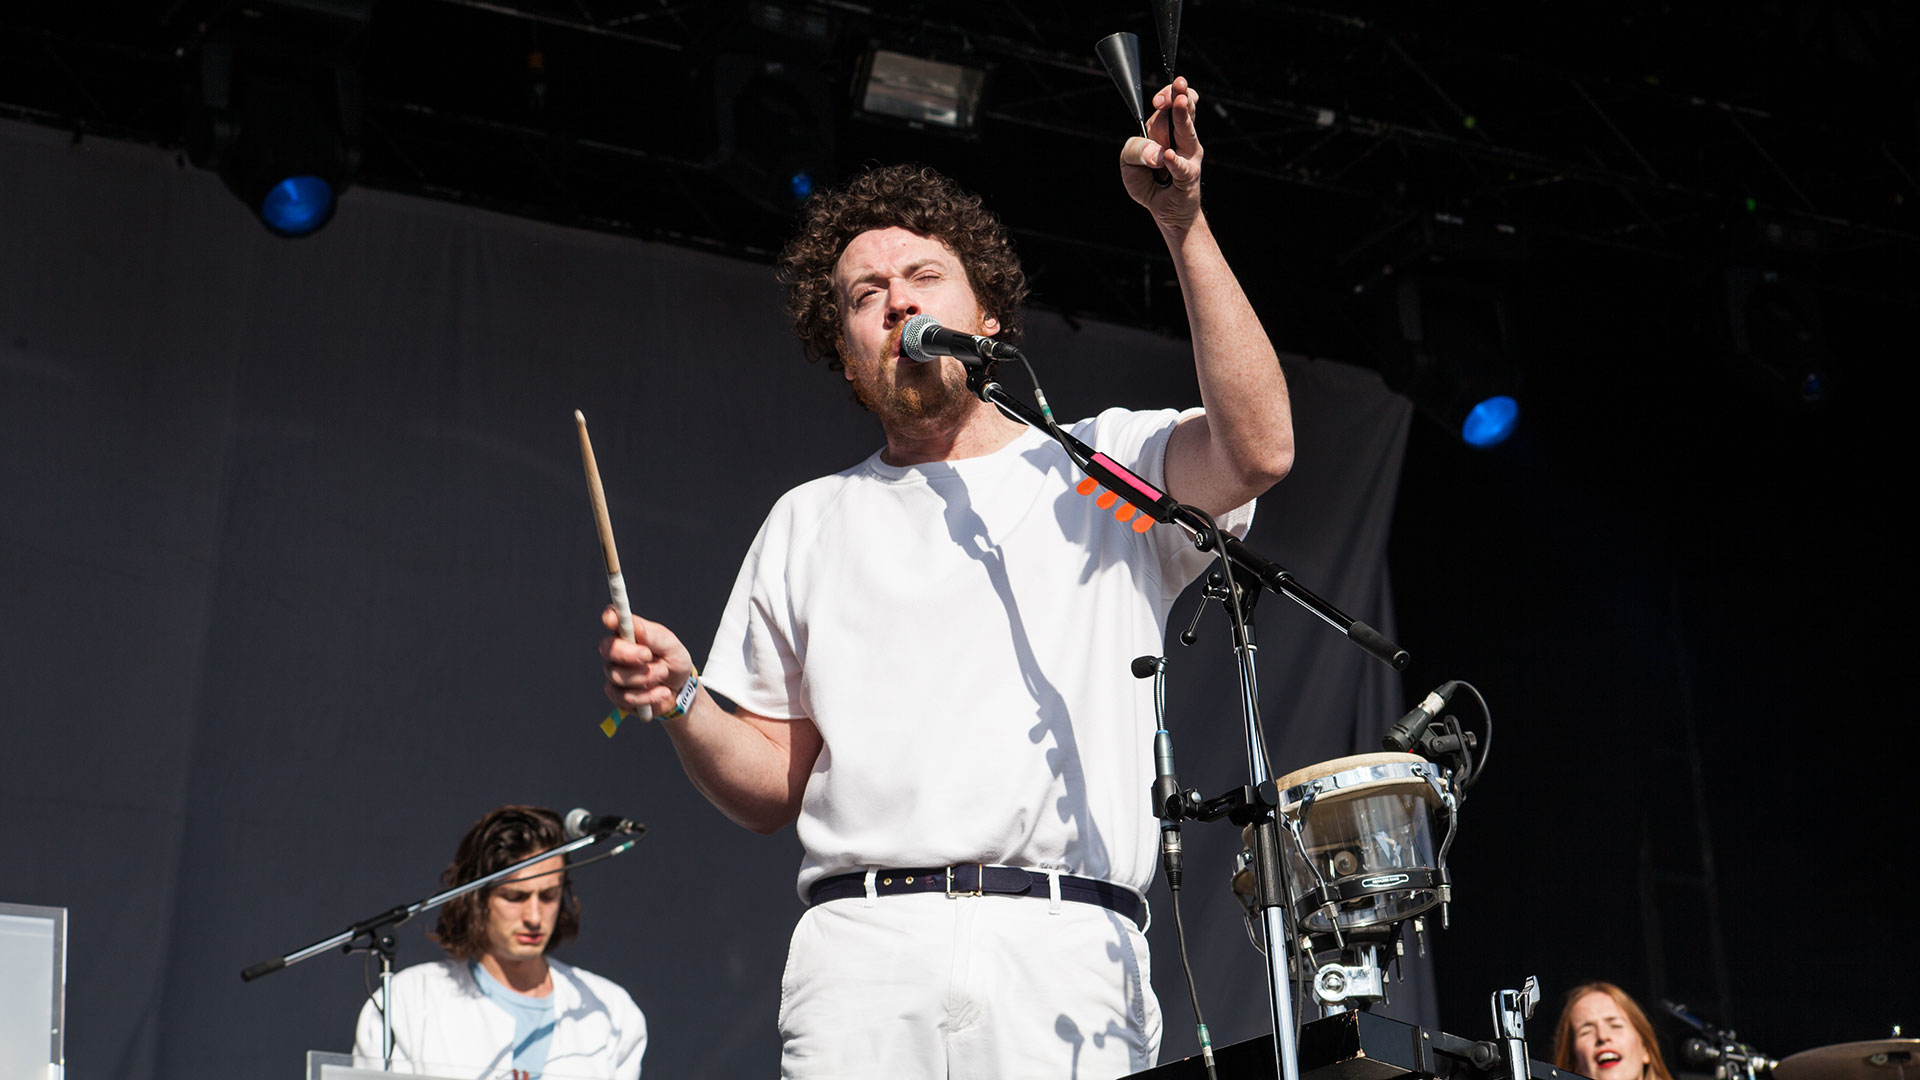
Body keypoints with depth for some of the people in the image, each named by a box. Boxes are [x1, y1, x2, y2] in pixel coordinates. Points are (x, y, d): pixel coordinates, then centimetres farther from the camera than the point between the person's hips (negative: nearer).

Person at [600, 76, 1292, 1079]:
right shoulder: (809, 524, 20)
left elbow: (1258, 449, -8)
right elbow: (773, 784, 20)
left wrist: (1184, 227, -10)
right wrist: (679, 700, 0)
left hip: (1070, 958, -1)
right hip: (861, 957, 1)